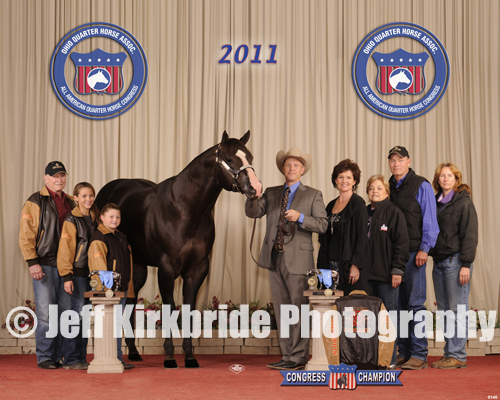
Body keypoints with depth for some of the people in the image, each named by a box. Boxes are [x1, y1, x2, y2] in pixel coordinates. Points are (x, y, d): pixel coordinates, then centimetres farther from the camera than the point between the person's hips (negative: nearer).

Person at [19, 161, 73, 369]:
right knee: (46, 312, -6)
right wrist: (32, 262, -14)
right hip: (44, 265, -5)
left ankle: (59, 356, 13)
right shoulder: (35, 202, -1)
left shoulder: (69, 203, 17)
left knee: (65, 311, 5)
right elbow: (26, 234, -6)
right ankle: (44, 357, 2)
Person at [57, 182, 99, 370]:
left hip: (92, 273, 7)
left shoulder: (94, 218, 14)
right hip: (78, 272, -6)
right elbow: (65, 249, -9)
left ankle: (81, 358, 14)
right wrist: (67, 276, -15)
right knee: (77, 314, -8)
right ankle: (72, 359, -1)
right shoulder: (71, 220, -6)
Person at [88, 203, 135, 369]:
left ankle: (117, 360, 17)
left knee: (117, 324, 12)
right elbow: (99, 266, -16)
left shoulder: (121, 238, 18)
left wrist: (128, 286, 17)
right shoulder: (98, 238, -9)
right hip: (107, 290, -8)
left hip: (122, 289, 8)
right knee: (113, 323, -8)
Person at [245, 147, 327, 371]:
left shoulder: (313, 195, 5)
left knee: (299, 309, -6)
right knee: (281, 310, 8)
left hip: (298, 259, -5)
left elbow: (322, 225, -4)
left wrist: (300, 217, -18)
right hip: (275, 258, 5)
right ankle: (287, 356, 14)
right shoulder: (271, 193, 16)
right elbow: (252, 212, 3)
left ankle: (299, 357, -1)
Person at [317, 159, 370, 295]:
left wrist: (356, 265, -17)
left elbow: (362, 237, -10)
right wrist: (322, 265, 12)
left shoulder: (358, 204, -5)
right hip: (330, 264, 6)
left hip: (348, 263, -6)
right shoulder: (331, 205, 15)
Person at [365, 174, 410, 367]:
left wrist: (397, 270, -13)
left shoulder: (394, 212, -3)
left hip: (387, 275, -6)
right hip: (368, 274, 6)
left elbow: (401, 243, -7)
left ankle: (390, 360, 4)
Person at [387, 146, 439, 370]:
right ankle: (403, 353, 12)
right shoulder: (388, 187, 15)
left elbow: (429, 220, -3)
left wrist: (424, 249, -11)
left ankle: (419, 355, -4)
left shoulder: (421, 186, -1)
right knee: (398, 304, 6)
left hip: (413, 252, -5)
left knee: (415, 304, -7)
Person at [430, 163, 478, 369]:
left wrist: (466, 264, -14)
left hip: (455, 261, -7)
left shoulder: (464, 202, -4)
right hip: (439, 261, 7)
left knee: (457, 310, -5)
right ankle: (449, 354, 12)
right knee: (444, 311, 7)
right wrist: (430, 254, 10)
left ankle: (458, 355, -2)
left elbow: (470, 235, -9)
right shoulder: (436, 202, 15)